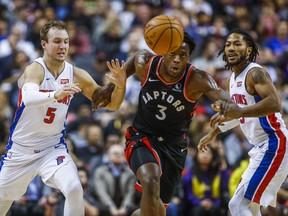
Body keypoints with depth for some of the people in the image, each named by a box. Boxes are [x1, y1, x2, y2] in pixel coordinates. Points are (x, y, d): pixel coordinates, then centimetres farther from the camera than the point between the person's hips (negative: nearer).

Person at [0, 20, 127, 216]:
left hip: (53, 148, 2)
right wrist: (55, 95, -62)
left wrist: (120, 85, -21)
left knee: (75, 190, -24)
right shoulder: (35, 69, -20)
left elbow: (111, 104, 1)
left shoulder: (77, 75, -5)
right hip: (21, 149, -2)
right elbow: (29, 97, -42)